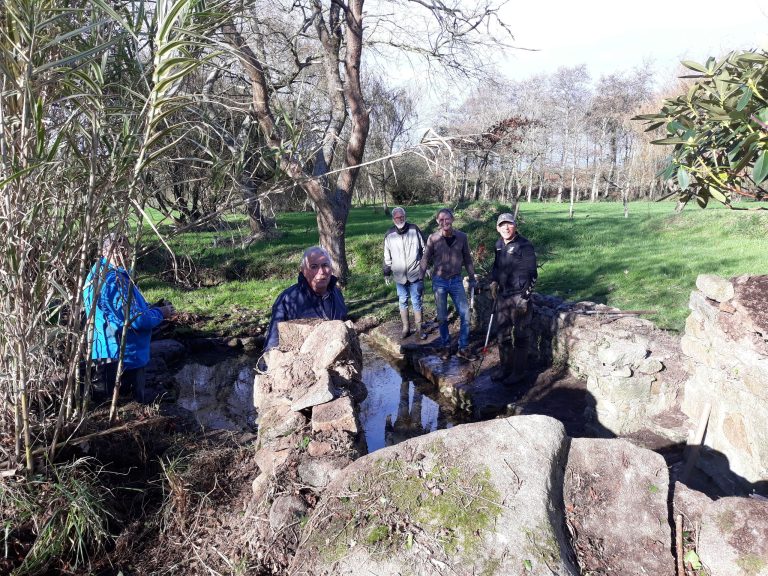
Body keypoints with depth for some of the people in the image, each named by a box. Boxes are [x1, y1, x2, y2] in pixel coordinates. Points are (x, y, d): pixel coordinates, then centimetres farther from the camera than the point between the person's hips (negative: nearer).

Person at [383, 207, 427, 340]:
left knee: (416, 301, 3)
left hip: (415, 274, -2)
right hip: (399, 276, 2)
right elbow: (387, 256, 9)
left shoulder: (414, 230, -5)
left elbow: (424, 249, 4)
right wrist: (387, 273, 11)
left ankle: (420, 328, 16)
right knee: (402, 302, 11)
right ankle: (406, 328, 22)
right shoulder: (389, 234, 0)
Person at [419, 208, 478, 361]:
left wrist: (472, 278, 10)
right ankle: (446, 346, 24)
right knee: (442, 317, 7)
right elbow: (425, 260, -1)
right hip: (439, 281, -1)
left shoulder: (462, 237, -3)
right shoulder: (433, 239, -8)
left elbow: (467, 258, 7)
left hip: (456, 280, 1)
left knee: (465, 314, -2)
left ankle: (463, 348, 11)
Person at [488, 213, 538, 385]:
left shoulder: (524, 246, -14)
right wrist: (494, 281, 6)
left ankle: (519, 371, 16)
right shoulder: (499, 244, 8)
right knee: (502, 335, 15)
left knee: (520, 337, 4)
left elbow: (532, 274, -13)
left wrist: (525, 298, -16)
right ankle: (505, 367, 30)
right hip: (502, 296, 7)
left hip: (519, 297, -7)